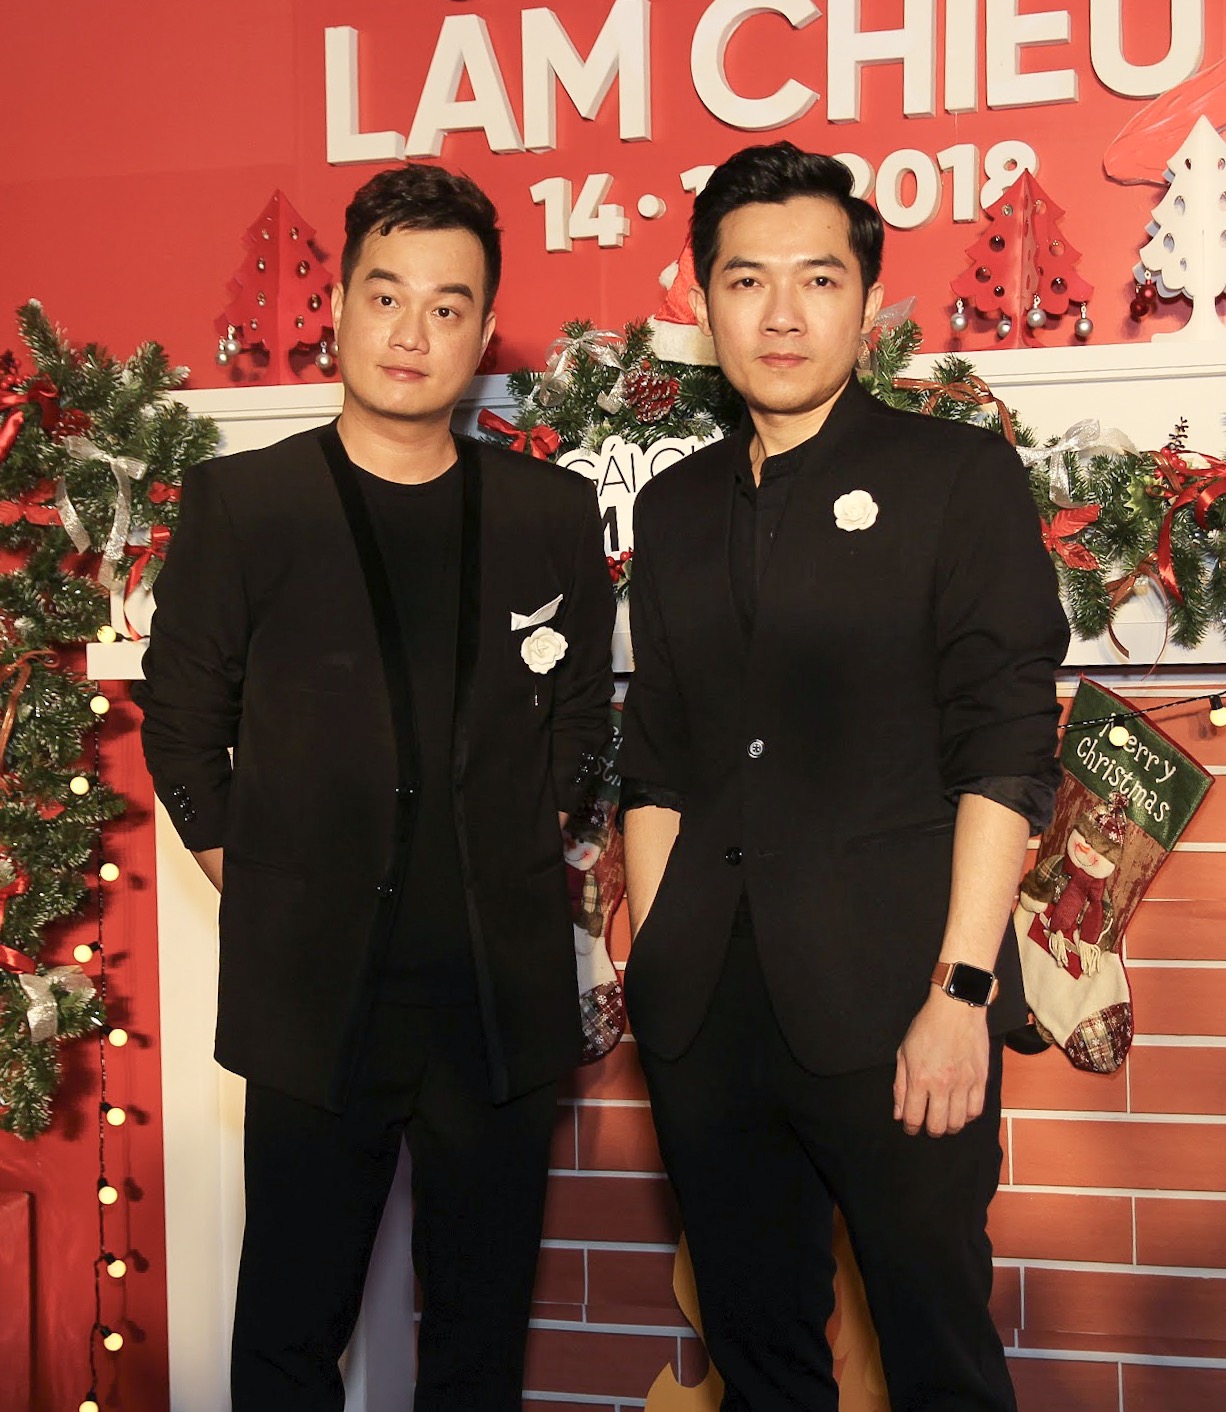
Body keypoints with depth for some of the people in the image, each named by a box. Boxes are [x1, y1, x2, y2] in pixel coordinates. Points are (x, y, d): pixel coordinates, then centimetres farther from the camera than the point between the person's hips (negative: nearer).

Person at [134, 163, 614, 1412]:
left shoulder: (553, 513, 4)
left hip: (502, 991, 2)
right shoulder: (238, 503, -1)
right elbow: (181, 725, 6)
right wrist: (249, 880, 2)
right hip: (315, 991, -1)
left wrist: (518, 854, 8)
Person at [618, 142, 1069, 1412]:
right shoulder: (676, 507, 14)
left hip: (892, 1000, -4)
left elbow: (1005, 751, -7)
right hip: (707, 1007, 5)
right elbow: (655, 759, 15)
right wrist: (651, 963, 7)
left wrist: (961, 990, -14)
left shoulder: (962, 477, 0)